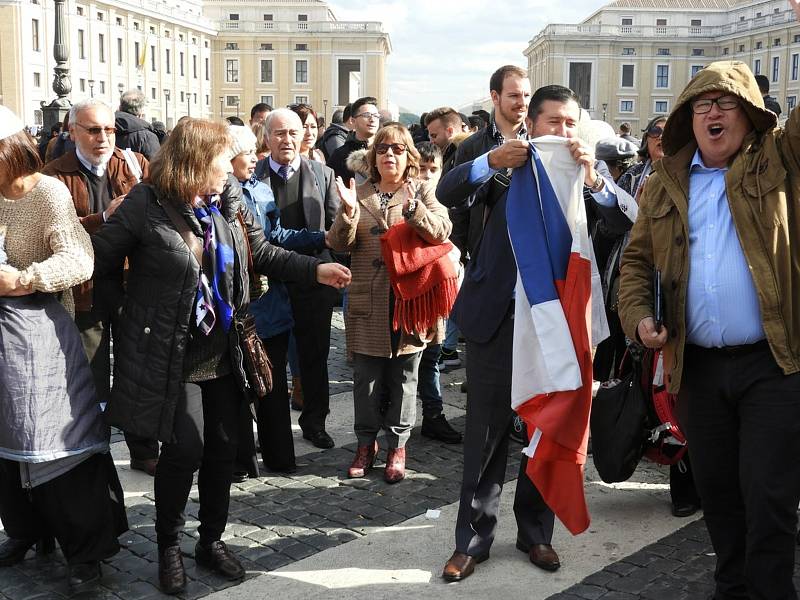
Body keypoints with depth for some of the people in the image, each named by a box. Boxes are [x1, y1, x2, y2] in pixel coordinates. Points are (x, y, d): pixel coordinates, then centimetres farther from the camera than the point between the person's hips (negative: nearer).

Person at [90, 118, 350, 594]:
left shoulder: (229, 200, 3)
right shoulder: (147, 205, -14)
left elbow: (262, 252, 11)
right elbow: (97, 258, -11)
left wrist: (315, 270, 2)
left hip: (222, 353, 6)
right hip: (172, 356, -6)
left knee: (224, 447, 11)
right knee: (185, 448, -5)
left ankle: (212, 540, 31)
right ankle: (169, 546, 21)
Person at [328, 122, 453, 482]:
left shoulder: (422, 193, 5)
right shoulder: (359, 194, 9)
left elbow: (441, 231, -12)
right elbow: (340, 244, 1)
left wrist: (412, 209, -28)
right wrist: (348, 212, -17)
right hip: (368, 304, 1)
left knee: (404, 377, 8)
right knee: (366, 378, 7)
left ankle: (398, 446, 19)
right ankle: (366, 443, 22)